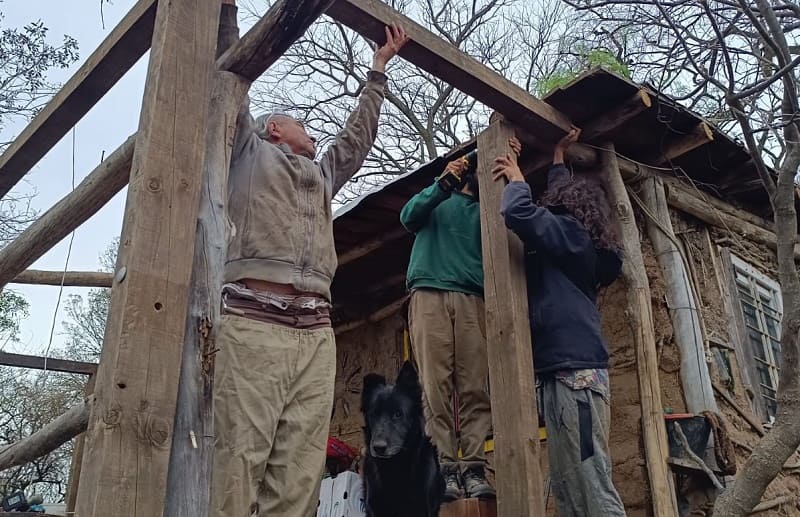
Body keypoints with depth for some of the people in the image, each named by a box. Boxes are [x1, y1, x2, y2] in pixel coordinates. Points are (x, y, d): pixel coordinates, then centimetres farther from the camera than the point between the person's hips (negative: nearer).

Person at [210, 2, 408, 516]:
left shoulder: (323, 175, 35)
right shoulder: (250, 153, 21)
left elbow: (359, 133, 42)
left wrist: (379, 67, 46)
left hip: (316, 334, 5)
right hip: (251, 324, -5)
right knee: (237, 468, -14)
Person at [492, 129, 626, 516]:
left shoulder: (569, 231, 0)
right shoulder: (578, 242, 24)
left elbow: (519, 213, -18)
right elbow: (563, 192, 43)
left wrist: (516, 180, 3)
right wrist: (558, 155, 52)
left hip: (575, 369, -9)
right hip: (565, 370, 9)